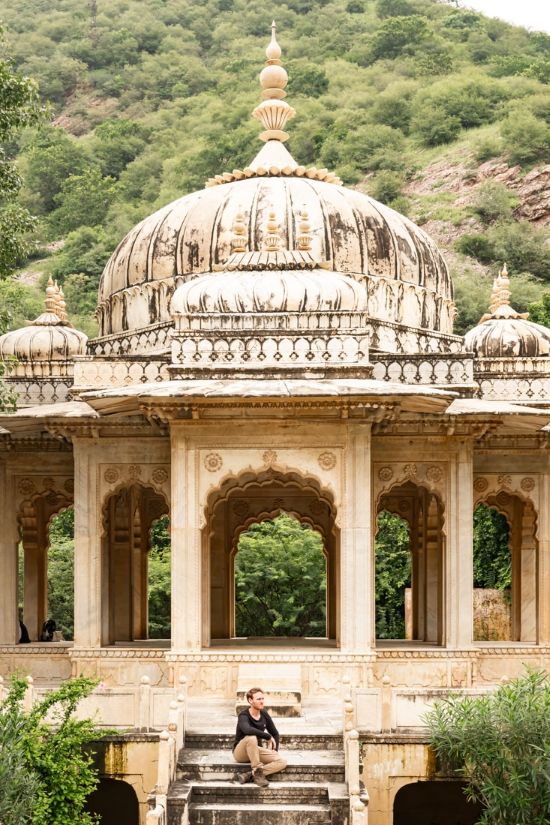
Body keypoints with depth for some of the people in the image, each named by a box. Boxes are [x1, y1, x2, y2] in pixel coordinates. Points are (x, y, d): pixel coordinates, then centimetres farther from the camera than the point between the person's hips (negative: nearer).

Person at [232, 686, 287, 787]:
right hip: (240, 753, -6)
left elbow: (275, 733, 15)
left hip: (256, 751, 6)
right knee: (251, 738, -39)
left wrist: (275, 750, 3)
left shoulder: (264, 714, 2)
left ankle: (249, 775, -24)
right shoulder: (244, 716, -18)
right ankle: (257, 771, -27)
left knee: (282, 762, -17)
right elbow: (247, 730, -42)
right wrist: (268, 737, -34)